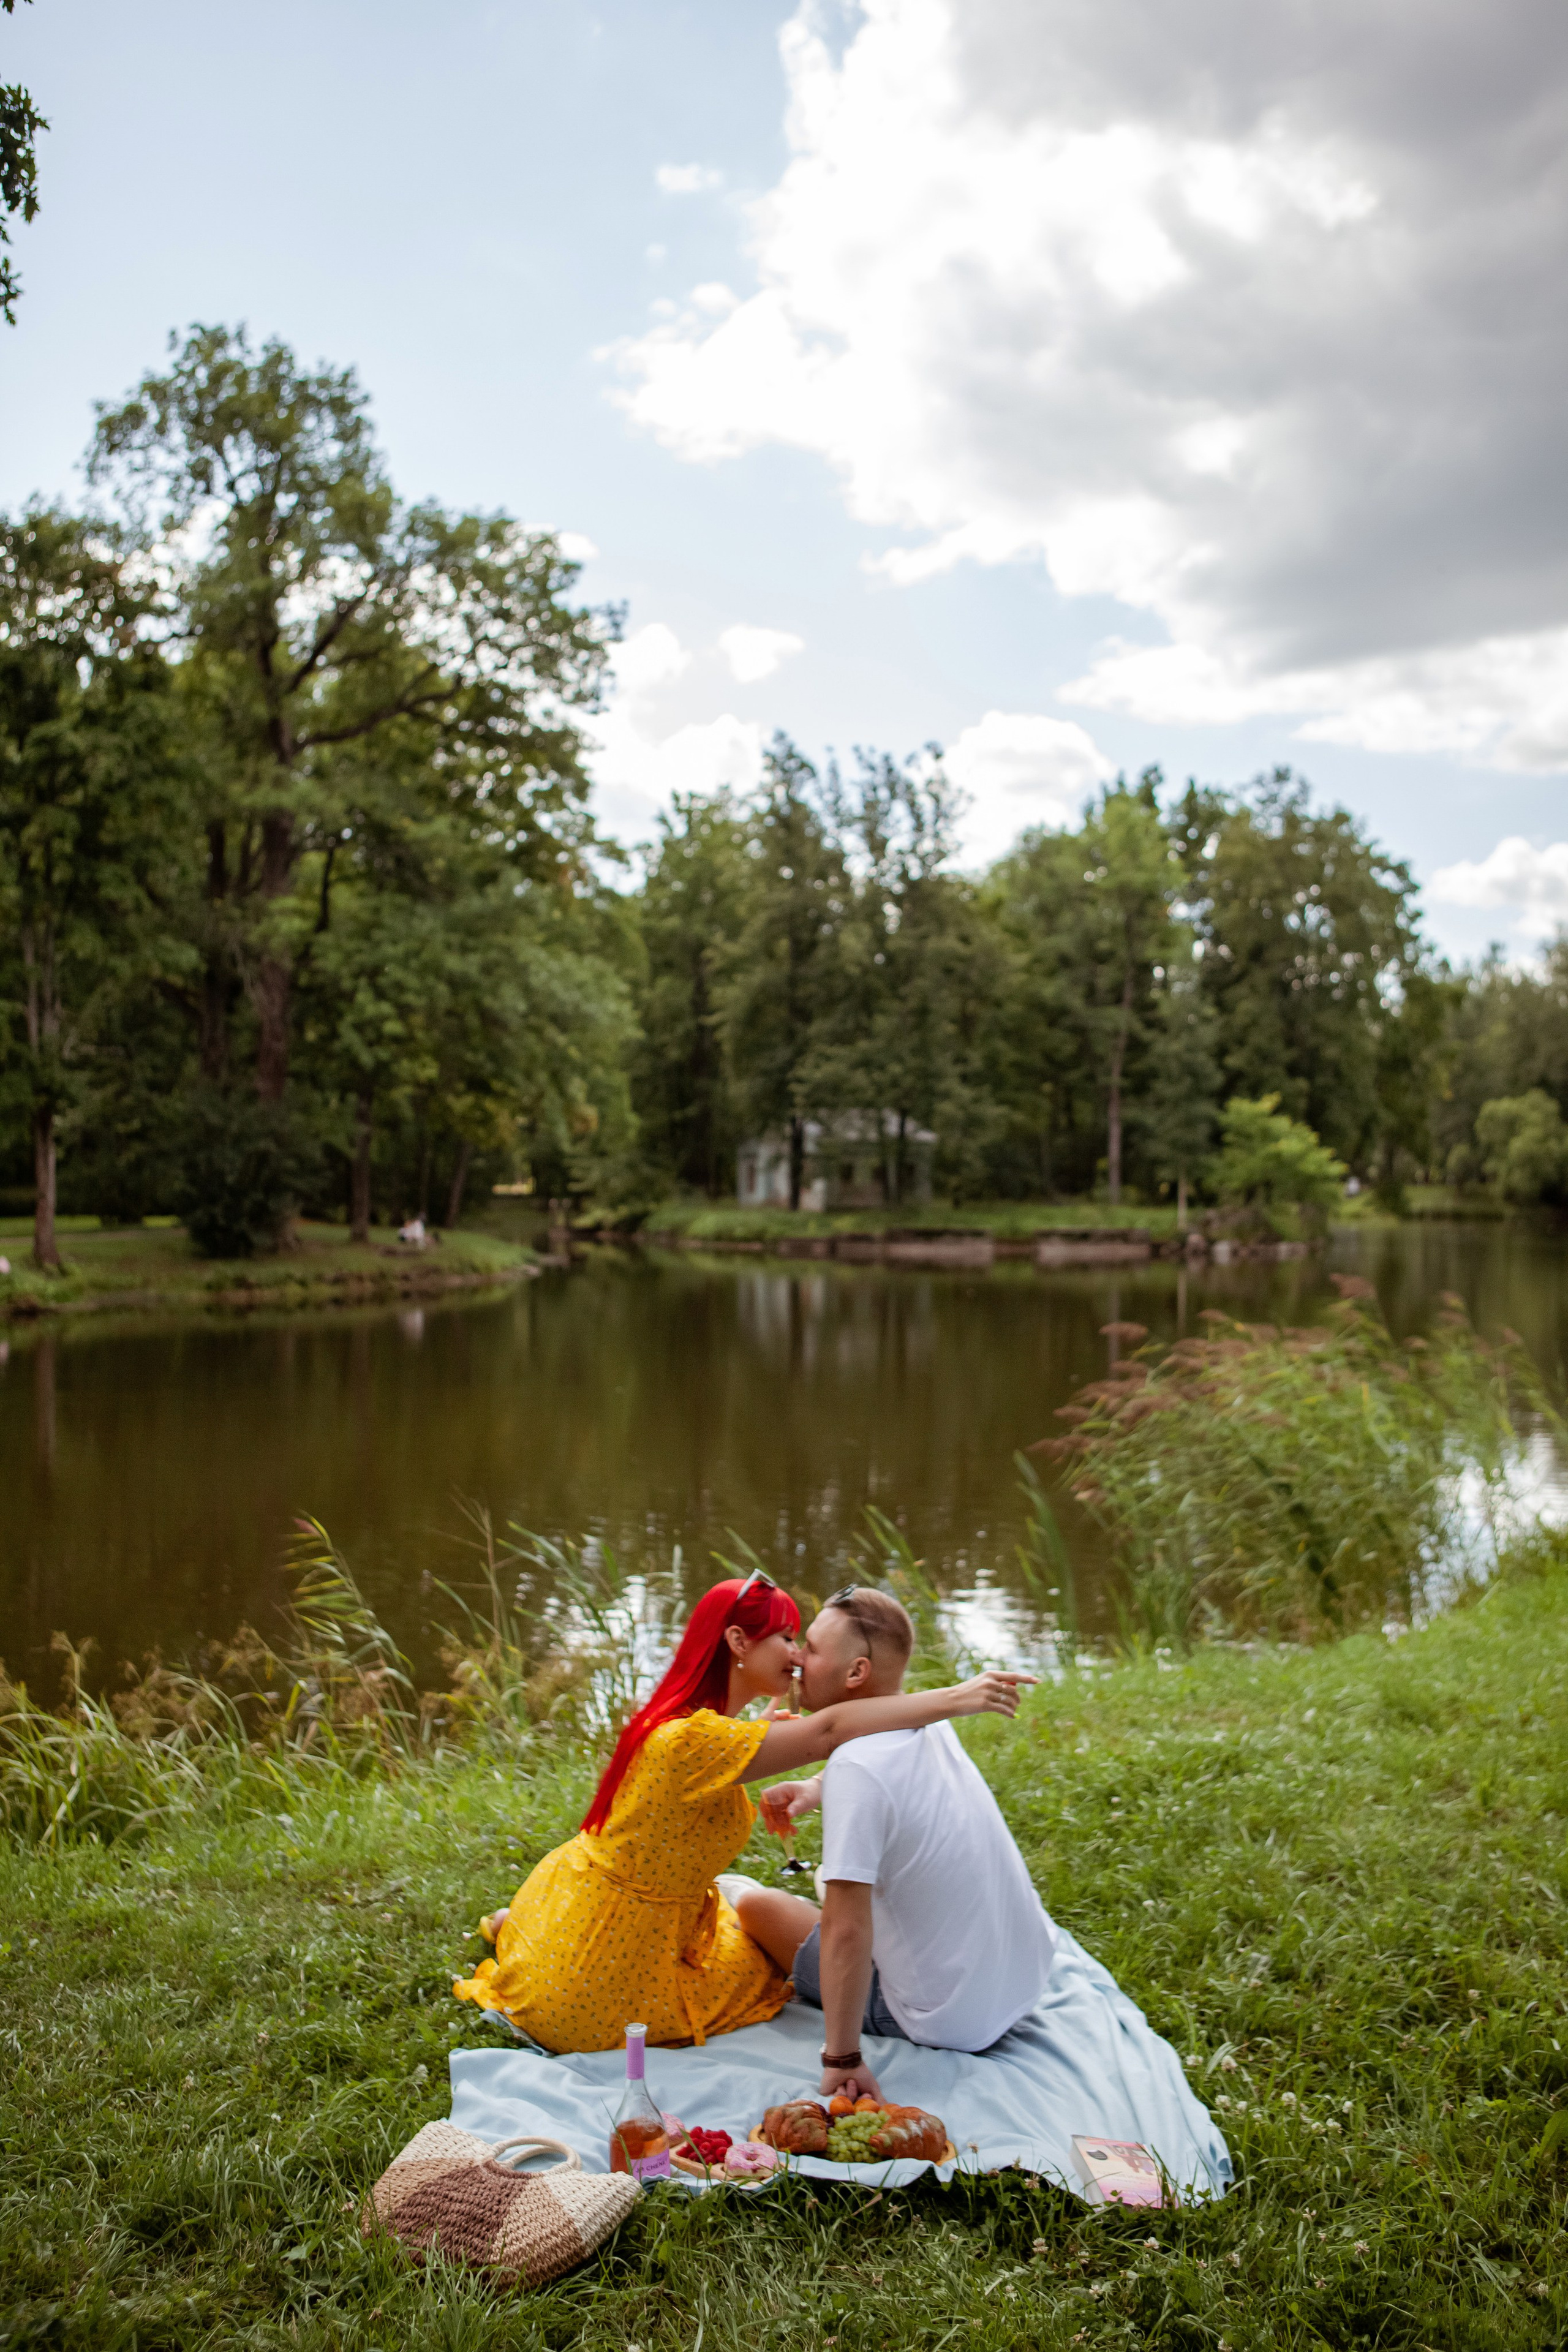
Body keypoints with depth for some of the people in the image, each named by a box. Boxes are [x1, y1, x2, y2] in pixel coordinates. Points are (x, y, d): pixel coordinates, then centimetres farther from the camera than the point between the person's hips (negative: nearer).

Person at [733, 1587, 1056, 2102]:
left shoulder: (857, 1769, -28)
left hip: (950, 2022, -7)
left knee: (755, 1903, 4)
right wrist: (814, 1788, 1)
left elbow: (846, 1932, -30)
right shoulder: (930, 1724, -5)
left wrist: (841, 2060, -22)